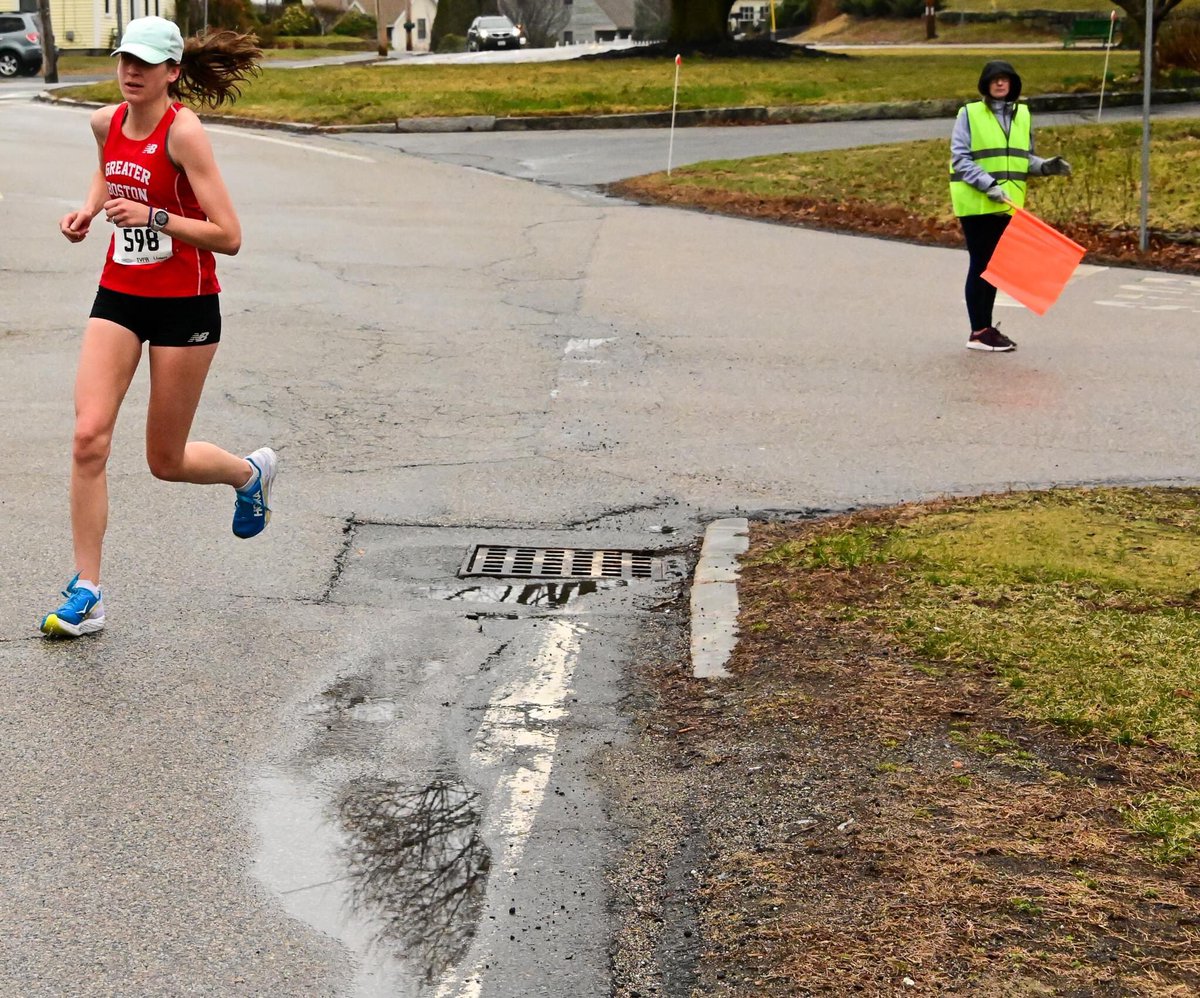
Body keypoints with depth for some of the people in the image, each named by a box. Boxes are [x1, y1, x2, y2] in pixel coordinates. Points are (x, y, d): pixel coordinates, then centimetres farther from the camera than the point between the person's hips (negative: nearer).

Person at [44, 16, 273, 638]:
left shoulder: (183, 132, -17)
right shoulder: (105, 123, 2)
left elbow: (228, 237, -20)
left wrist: (154, 216, -29)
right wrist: (88, 209, 9)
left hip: (184, 305, -5)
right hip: (118, 295, 5)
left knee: (165, 462, 5)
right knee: (89, 437, -11)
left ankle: (249, 472, 40)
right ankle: (86, 595, -3)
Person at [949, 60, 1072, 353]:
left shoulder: (1023, 114, 13)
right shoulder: (969, 113, -4)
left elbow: (1025, 158, 19)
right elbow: (960, 158, -9)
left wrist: (1045, 167, -1)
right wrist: (988, 185, -20)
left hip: (1006, 204, 5)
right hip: (975, 202, -5)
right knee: (981, 263, -4)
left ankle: (986, 328, 19)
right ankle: (979, 333, 0)